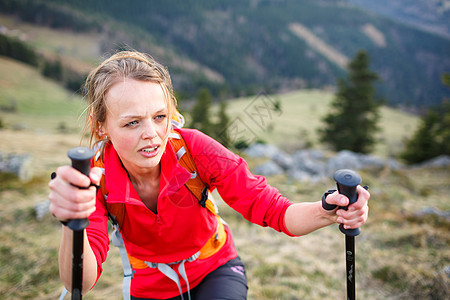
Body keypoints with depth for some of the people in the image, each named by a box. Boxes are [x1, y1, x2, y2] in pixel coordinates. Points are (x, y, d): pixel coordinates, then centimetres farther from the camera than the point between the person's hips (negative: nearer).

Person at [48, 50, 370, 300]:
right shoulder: (94, 177, -23)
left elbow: (270, 208, -27)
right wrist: (71, 224, -54)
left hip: (216, 272, -1)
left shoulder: (193, 147, -27)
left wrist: (328, 212, -46)